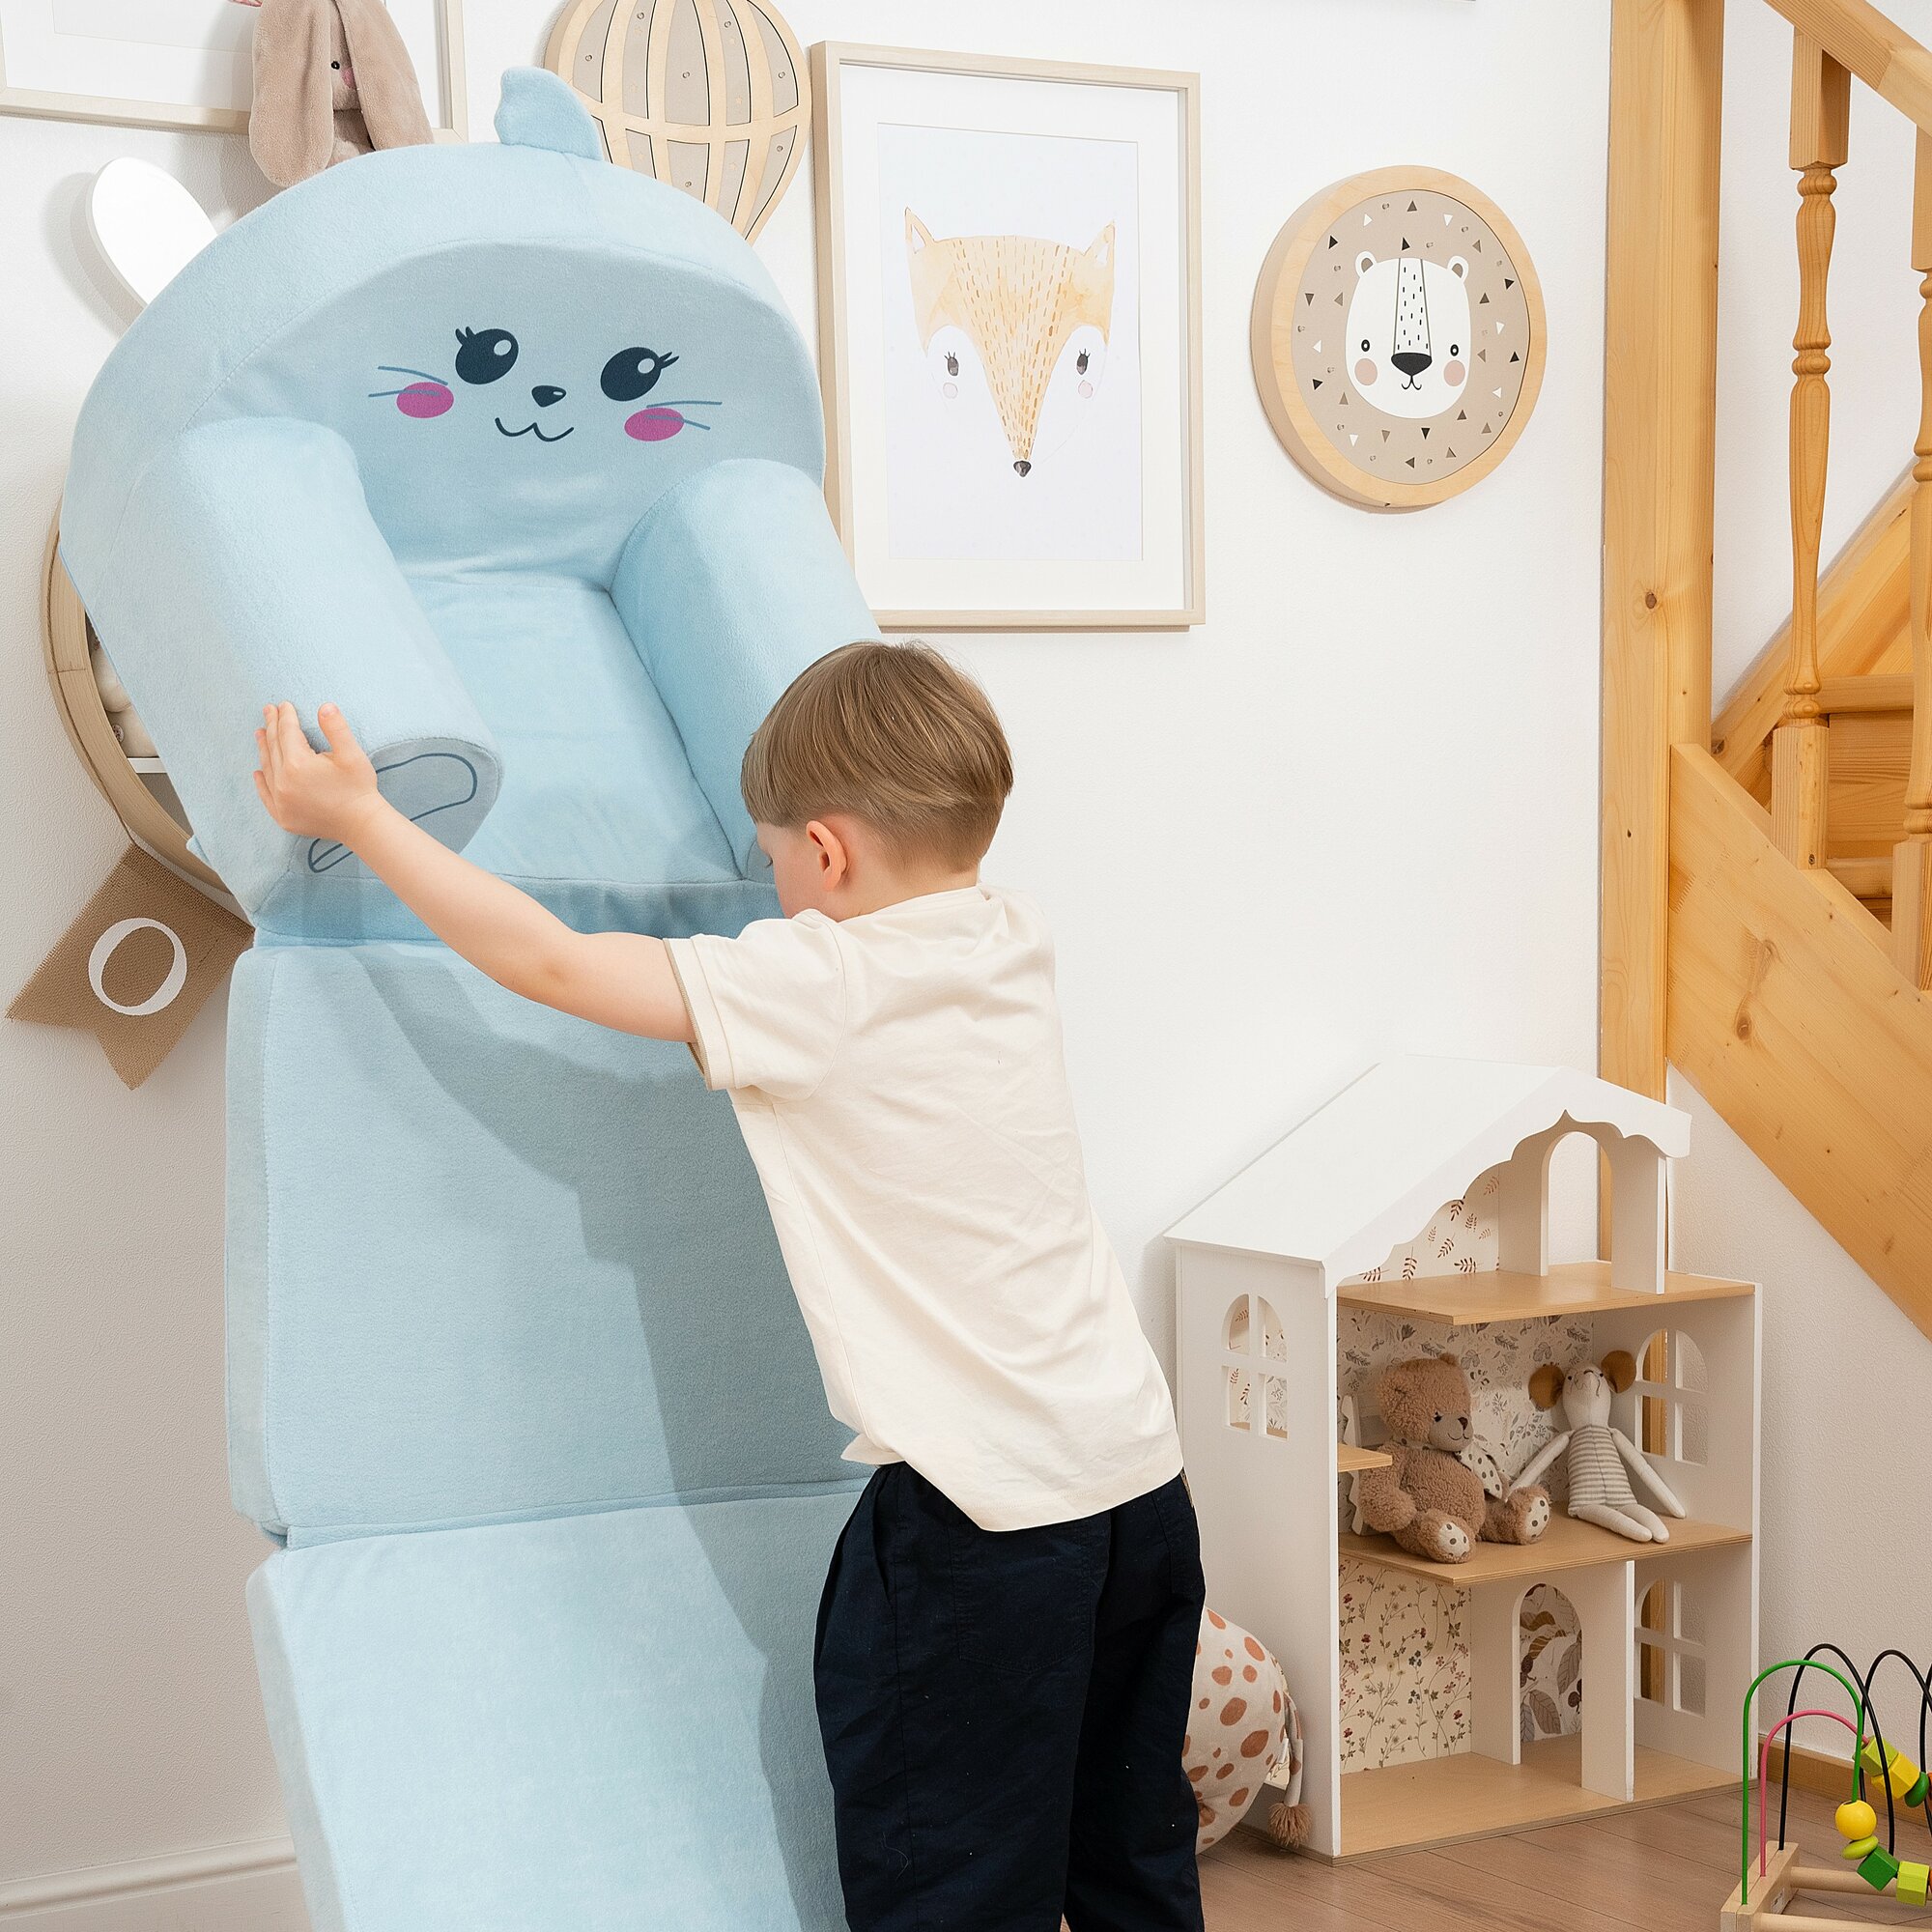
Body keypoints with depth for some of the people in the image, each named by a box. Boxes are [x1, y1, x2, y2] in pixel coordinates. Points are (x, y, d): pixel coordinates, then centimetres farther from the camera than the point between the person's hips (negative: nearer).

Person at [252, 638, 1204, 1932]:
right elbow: (930, 857, 31)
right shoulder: (1013, 942, 7)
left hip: (987, 1520, -8)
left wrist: (358, 813, -2)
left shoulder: (815, 985, -13)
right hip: (1144, 1480, 8)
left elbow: (553, 964, -10)